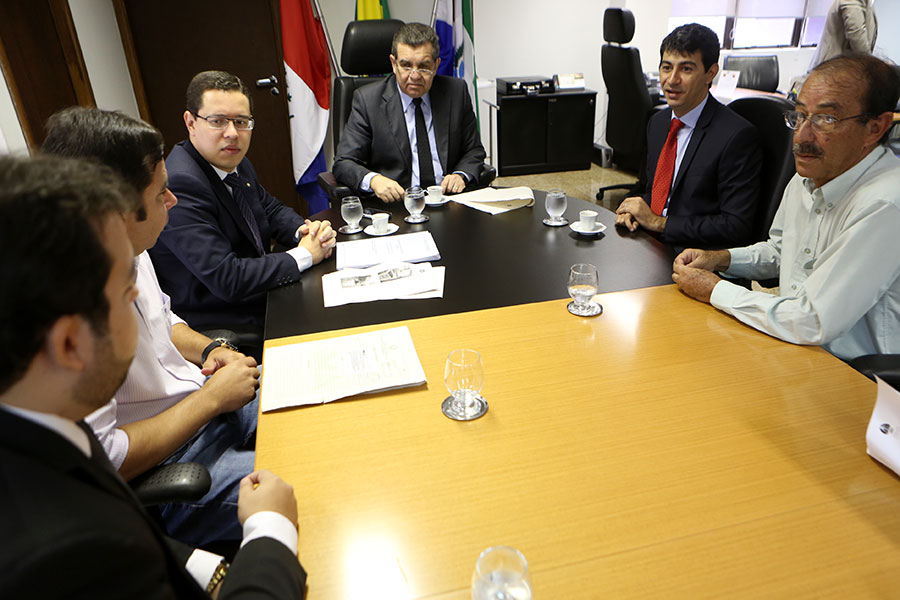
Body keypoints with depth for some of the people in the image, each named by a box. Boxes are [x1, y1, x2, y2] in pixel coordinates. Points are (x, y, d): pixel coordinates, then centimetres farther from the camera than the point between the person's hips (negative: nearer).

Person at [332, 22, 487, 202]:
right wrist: (373, 180, -25)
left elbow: (474, 150, 14)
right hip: (394, 202, -1)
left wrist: (460, 175, -8)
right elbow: (343, 163, -4)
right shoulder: (367, 99, -1)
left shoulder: (457, 91, 7)